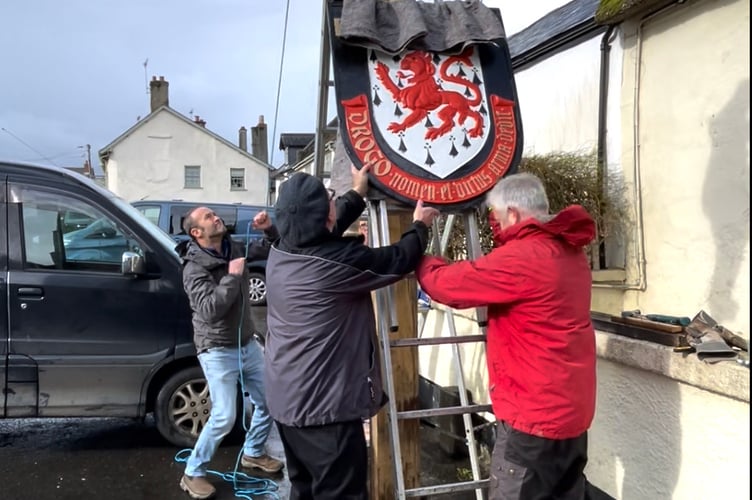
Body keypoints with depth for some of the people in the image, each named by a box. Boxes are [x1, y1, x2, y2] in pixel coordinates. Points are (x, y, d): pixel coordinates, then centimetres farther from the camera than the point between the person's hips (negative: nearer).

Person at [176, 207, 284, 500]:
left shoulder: (233, 249, 1)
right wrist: (232, 276, -27)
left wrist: (269, 229, -8)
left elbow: (271, 249, 12)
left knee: (269, 402, 14)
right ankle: (192, 474, 11)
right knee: (224, 417, -9)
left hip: (248, 345, 7)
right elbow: (210, 310, -29)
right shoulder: (195, 269, -18)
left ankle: (253, 454, 37)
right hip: (218, 352, -7)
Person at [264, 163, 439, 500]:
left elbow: (325, 232, 19)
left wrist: (357, 193, 28)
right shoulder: (337, 261, -22)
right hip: (325, 406, -8)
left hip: (286, 400, 9)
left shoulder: (280, 253, 1)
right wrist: (420, 227, 9)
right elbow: (397, 261, -10)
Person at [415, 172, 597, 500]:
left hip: (534, 413, -9)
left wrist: (421, 258, 1)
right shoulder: (570, 251, 8)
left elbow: (447, 284, -16)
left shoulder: (522, 257, -21)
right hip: (572, 408, 9)